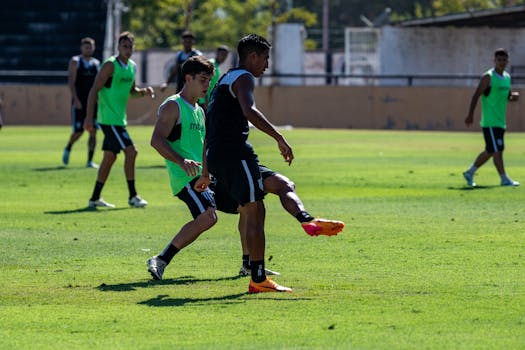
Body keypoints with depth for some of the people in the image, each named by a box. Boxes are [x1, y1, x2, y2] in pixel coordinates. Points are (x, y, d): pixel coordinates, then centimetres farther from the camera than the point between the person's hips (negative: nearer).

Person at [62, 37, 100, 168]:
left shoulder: (96, 64, 11)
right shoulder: (75, 61, -1)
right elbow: (71, 82, -10)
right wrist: (76, 99, -20)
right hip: (79, 102, -4)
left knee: (93, 131, -5)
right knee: (78, 131, -5)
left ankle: (90, 161, -1)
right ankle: (68, 149, 26)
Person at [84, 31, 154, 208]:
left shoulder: (132, 67, 11)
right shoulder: (110, 65, -13)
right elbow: (94, 90, -16)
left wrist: (144, 92, 3)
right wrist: (89, 117, -22)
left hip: (119, 117, 9)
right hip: (109, 118, -9)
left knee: (110, 157, 11)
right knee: (130, 151, -12)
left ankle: (95, 198, 18)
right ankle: (132, 196, -5)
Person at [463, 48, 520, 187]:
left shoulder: (507, 77, 14)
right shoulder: (488, 77, -9)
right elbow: (476, 95, -11)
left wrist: (513, 96, 2)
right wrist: (470, 115, -17)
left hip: (500, 121, 8)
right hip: (490, 121, -8)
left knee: (490, 152, 12)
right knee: (497, 150, -11)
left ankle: (470, 173, 24)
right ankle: (504, 179, -10)